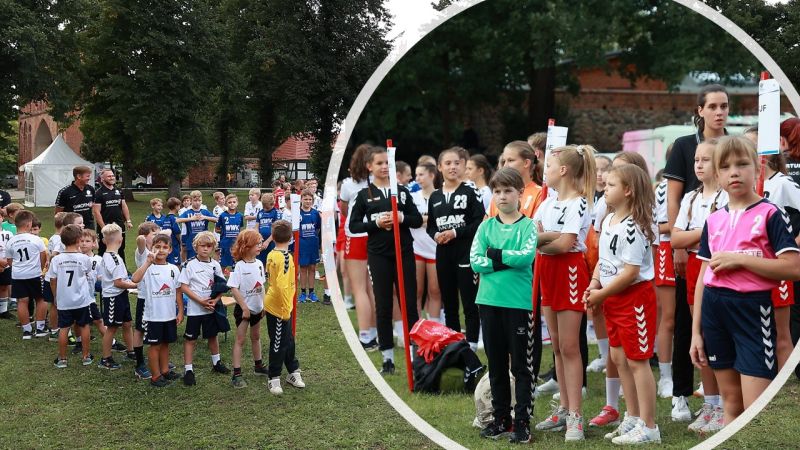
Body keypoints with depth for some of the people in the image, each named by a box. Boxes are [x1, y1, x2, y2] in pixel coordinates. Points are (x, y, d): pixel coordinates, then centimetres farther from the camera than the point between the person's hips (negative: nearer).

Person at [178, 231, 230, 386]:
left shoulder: (215, 265, 3)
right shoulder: (190, 265, -9)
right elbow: (183, 286, -11)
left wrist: (215, 300, -12)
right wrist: (200, 301, -18)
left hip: (211, 308, 4)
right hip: (195, 308, -4)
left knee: (212, 335, 18)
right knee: (190, 338, 1)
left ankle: (216, 363, 36)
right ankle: (188, 369, 6)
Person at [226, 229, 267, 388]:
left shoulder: (259, 264, 1)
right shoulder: (240, 266, -19)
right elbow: (233, 288, -21)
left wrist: (264, 305, 8)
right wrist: (244, 308, -19)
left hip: (257, 308, 7)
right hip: (243, 309, -7)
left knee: (256, 337, 20)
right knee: (240, 340, -2)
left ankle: (258, 366, 36)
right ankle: (236, 374, 1)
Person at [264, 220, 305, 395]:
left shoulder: (271, 255, 5)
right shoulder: (285, 257, -21)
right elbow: (281, 285, -28)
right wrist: (286, 309, -22)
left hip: (273, 305, 9)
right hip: (279, 308, -9)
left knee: (288, 340, 18)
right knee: (278, 343, 2)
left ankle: (293, 372, 30)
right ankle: (274, 379, 12)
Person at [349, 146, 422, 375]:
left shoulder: (402, 191, 8)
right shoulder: (364, 195, 4)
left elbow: (418, 219, 7)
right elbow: (354, 225, 1)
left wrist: (401, 218, -12)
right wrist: (376, 223, -13)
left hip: (404, 252, 1)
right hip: (379, 254, -1)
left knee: (409, 303, 2)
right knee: (383, 305, 3)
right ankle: (388, 357, 9)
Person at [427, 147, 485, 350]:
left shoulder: (470, 192, -3)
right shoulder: (434, 197, 11)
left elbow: (480, 223, -9)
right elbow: (430, 226, 16)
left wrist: (455, 232, -15)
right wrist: (436, 235, -5)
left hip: (466, 253, -5)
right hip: (443, 254, 5)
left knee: (470, 304, -2)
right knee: (449, 304, 12)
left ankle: (471, 346, 3)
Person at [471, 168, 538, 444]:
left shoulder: (528, 226, -1)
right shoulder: (486, 227, 7)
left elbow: (526, 257, -17)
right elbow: (475, 262, -3)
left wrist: (494, 254, -9)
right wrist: (509, 260, -11)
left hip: (518, 302, -4)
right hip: (489, 301, 4)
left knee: (520, 364, 2)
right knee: (496, 363, 11)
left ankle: (522, 422, 8)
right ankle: (501, 419, 21)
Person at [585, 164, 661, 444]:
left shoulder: (633, 227, -20)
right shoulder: (608, 221, 9)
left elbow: (631, 272, -22)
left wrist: (602, 294, -15)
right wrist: (594, 284, 1)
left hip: (635, 298, -9)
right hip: (613, 300, 9)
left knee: (637, 360, -3)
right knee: (619, 358, 15)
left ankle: (648, 427, 4)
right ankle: (633, 418, 27)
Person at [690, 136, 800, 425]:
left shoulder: (768, 214, -5)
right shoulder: (714, 220, 11)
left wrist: (739, 259, -17)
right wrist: (696, 332, 11)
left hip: (752, 308, -5)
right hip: (714, 309, 5)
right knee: (731, 401, 13)